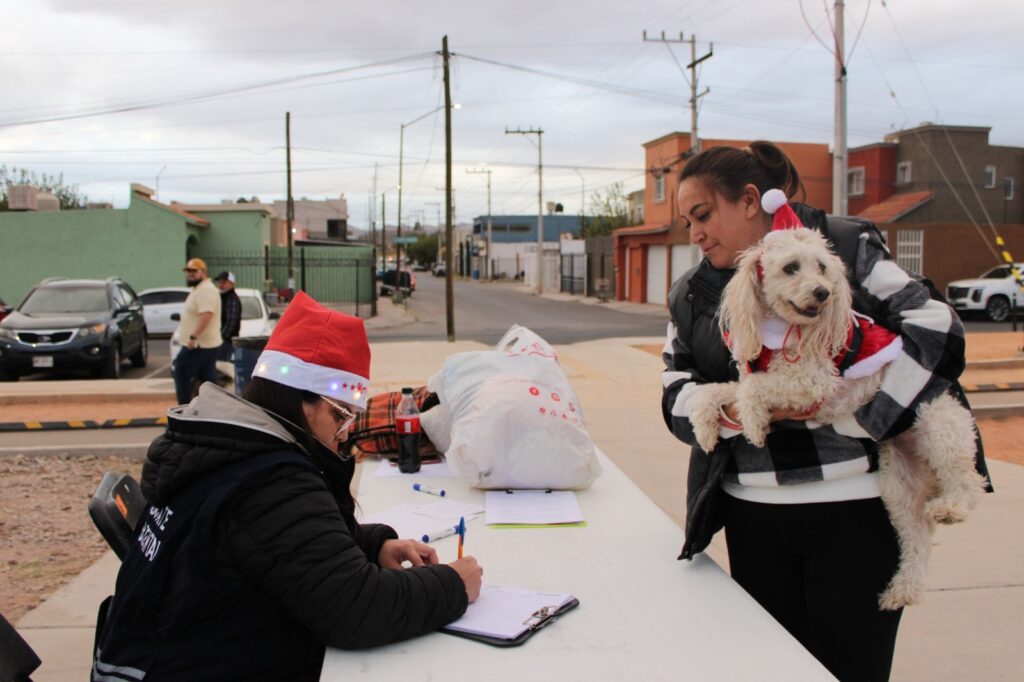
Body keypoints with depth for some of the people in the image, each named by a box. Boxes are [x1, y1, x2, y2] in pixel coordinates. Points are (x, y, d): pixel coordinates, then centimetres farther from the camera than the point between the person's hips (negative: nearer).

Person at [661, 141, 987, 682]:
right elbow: (677, 396, 6)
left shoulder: (843, 247, -1)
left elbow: (935, 327, -8)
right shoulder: (691, 297, 12)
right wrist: (735, 407, -16)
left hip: (856, 510, -3)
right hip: (752, 517, 4)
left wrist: (856, 417, -17)